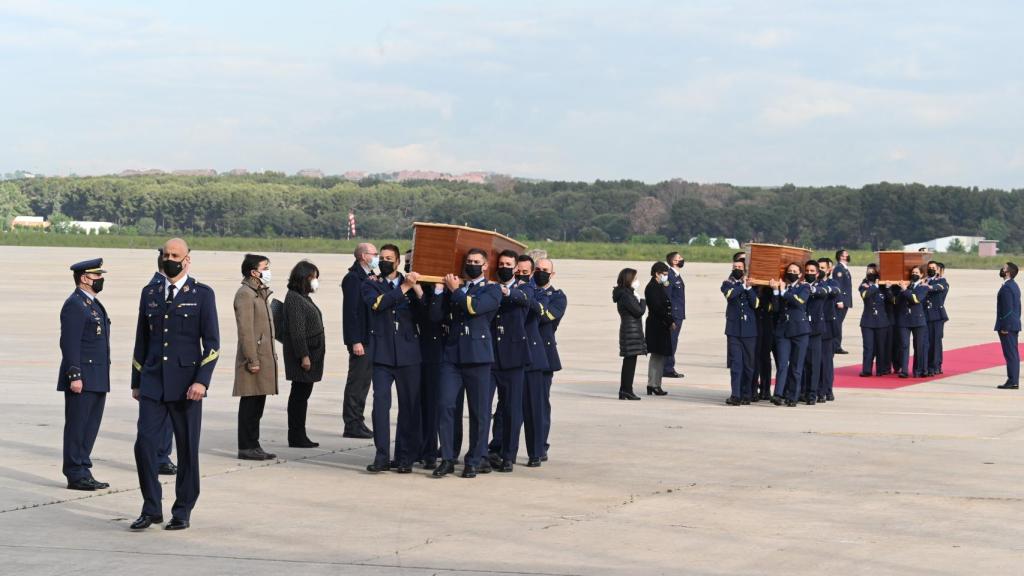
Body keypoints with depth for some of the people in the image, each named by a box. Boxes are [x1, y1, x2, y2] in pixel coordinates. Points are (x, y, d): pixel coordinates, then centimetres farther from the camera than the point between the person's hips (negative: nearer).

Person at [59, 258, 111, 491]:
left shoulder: (93, 304, 19)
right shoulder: (74, 305, -11)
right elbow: (69, 343, -17)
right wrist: (75, 376, -22)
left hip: (98, 380, 9)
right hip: (82, 379, -9)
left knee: (91, 427, 10)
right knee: (77, 427, -4)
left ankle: (83, 471, 15)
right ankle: (76, 475, 0)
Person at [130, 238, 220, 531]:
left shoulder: (202, 294, 1)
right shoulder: (150, 294, 12)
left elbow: (212, 343, -4)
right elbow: (141, 341, 17)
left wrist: (201, 381, -14)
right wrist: (136, 382, 14)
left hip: (186, 385, -3)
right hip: (153, 383, 3)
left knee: (187, 449, 3)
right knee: (144, 444, -6)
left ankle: (182, 512, 14)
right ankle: (151, 509, 6)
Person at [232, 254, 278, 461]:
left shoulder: (261, 293, 20)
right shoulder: (245, 294, -11)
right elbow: (245, 330, -17)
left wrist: (271, 356, 20)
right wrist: (252, 360, -20)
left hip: (264, 357, 10)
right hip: (254, 359, -10)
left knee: (257, 404, 11)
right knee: (250, 403, -5)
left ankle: (253, 446, 16)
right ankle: (246, 448, -2)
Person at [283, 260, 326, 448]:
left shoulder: (304, 297, 17)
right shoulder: (294, 298, -13)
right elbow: (297, 330, -18)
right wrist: (304, 355, -21)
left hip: (312, 353, 10)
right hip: (302, 353, -10)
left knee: (302, 394, 10)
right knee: (300, 393, -6)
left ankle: (298, 436, 14)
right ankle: (296, 437, -2)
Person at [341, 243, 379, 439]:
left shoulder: (370, 277, 16)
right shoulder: (353, 278, -12)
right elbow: (350, 311, -17)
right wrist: (355, 341, -21)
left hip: (371, 339, 9)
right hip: (360, 339, -9)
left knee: (364, 381, 12)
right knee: (356, 382, -5)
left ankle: (357, 422, 18)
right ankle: (352, 425, -1)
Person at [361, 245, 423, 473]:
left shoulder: (411, 283, 13)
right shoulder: (371, 284, 11)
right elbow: (377, 303, -11)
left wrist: (417, 289, -14)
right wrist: (404, 288, -14)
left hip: (408, 353, 1)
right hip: (382, 353, -1)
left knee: (409, 405, 1)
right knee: (381, 401, -11)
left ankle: (405, 458, 8)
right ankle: (382, 456, -8)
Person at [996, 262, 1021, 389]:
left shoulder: (1006, 287, -17)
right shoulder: (1015, 286, 15)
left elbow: (1007, 309, -21)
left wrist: (1004, 327, -20)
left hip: (1007, 326, -10)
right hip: (1014, 325, 10)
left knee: (1010, 354, -8)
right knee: (1013, 354, 10)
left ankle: (1012, 381, -8)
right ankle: (1014, 381, 13)